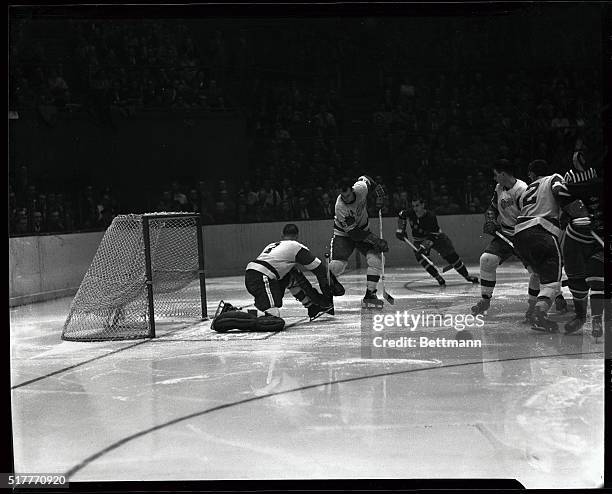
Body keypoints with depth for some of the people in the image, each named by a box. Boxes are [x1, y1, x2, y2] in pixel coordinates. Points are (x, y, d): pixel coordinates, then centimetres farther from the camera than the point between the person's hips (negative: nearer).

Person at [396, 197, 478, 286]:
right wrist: (400, 230, -2)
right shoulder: (410, 213, -19)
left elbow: (432, 236, -32)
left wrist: (424, 246, -43)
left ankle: (467, 276, 11)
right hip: (419, 240, 3)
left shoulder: (431, 217, -31)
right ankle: (437, 277, -13)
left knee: (451, 255, -5)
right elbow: (402, 215, 5)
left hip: (436, 237, -3)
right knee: (419, 256, -24)